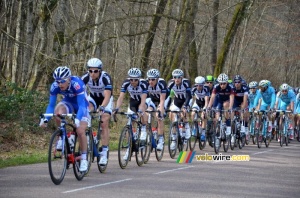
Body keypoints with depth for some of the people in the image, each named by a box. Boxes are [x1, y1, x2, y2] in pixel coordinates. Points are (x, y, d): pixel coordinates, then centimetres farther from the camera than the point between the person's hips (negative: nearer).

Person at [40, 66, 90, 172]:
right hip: (68, 103, 3)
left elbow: (81, 105, -40)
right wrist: (45, 119, -35)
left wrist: (77, 119, -56)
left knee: (80, 131, -19)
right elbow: (51, 105, -18)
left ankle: (84, 159, -3)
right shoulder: (55, 86, -24)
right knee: (58, 110, -32)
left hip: (81, 105, -3)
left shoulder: (77, 84, -36)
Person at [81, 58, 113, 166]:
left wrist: (102, 108, -58)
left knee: (104, 124, -15)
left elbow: (107, 96, -42)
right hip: (93, 97, 3)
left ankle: (104, 153, -13)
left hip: (105, 100, -3)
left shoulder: (106, 78, -34)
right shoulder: (85, 78, -27)